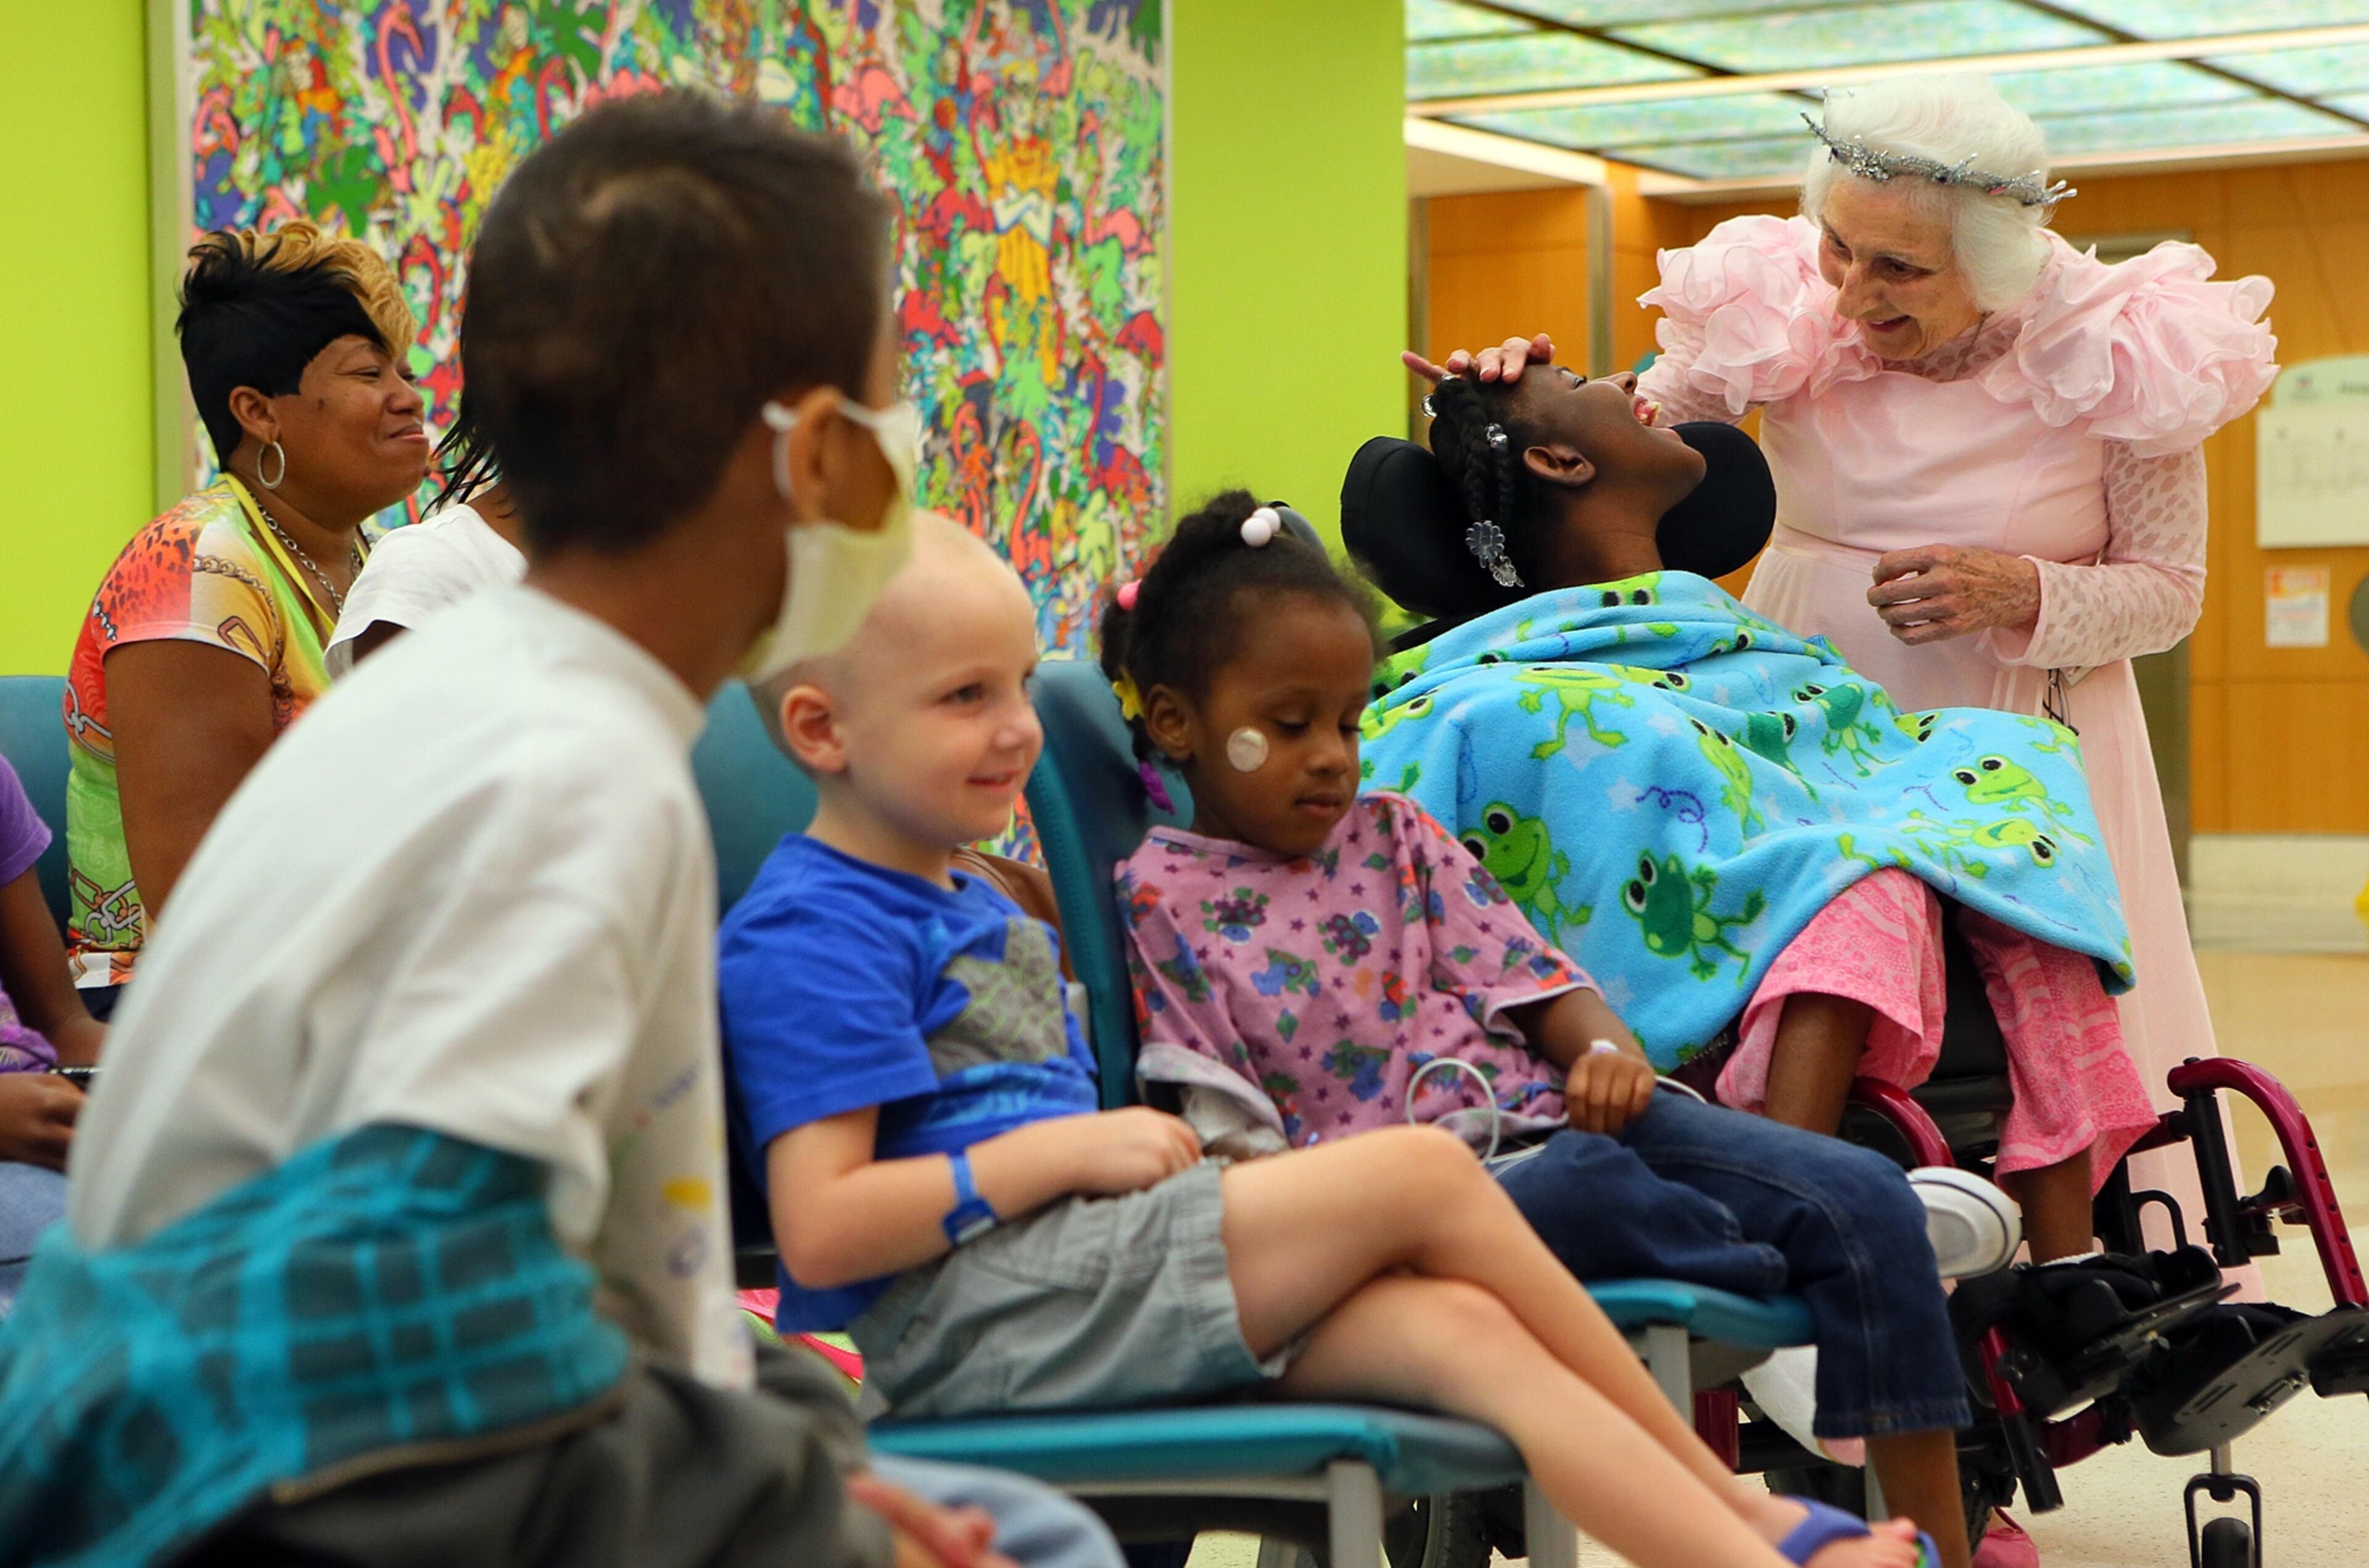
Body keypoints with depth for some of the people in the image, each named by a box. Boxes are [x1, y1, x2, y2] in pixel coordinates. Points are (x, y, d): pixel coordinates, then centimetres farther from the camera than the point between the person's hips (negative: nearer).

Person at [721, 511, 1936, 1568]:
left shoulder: (979, 910, 26)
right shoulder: (811, 932, -8)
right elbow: (822, 1230, -17)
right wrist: (1062, 1148, -15)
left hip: (1061, 1274, 10)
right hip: (950, 1324, -9)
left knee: (1458, 1329, -14)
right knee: (1422, 1173, -15)